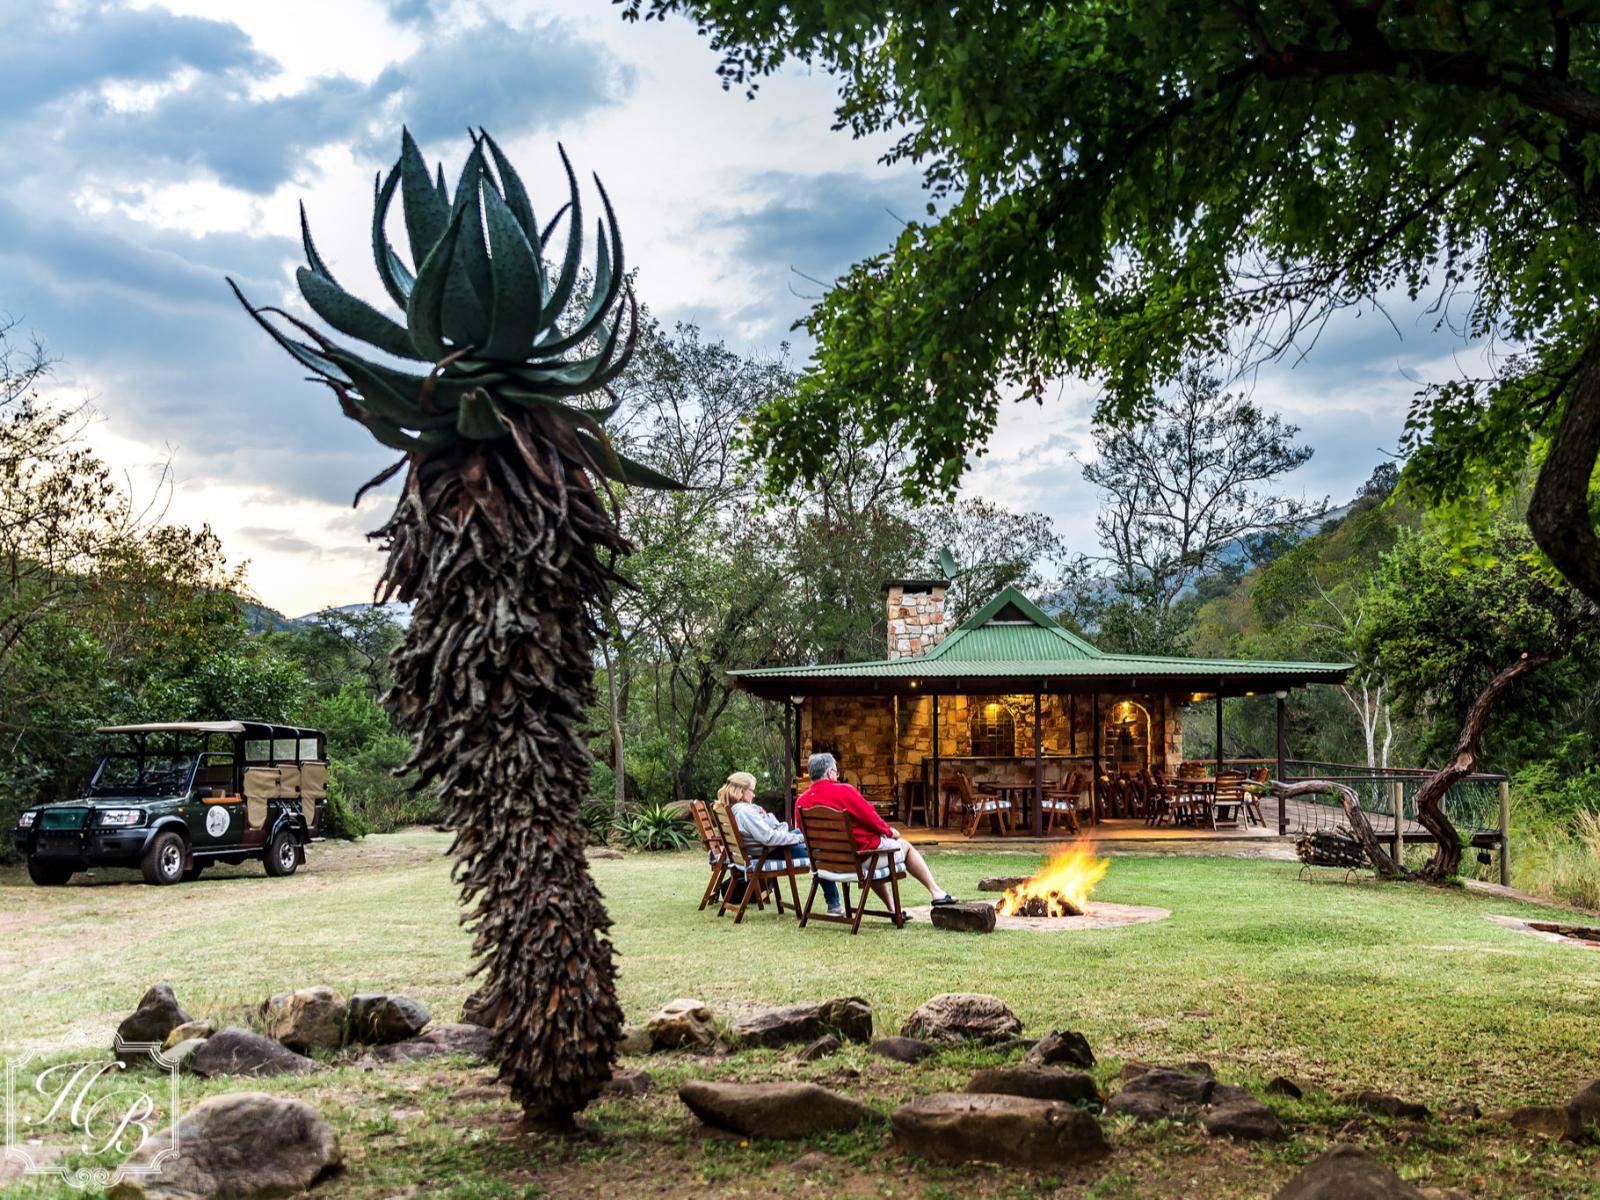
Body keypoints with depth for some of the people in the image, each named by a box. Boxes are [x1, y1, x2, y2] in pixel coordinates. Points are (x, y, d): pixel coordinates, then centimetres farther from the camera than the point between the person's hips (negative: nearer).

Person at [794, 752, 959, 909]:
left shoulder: (801, 801, -4)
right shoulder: (843, 791, -20)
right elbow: (870, 817, -15)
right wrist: (889, 831, 5)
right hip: (863, 852, -6)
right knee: (905, 846, 19)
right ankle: (937, 892, 19)